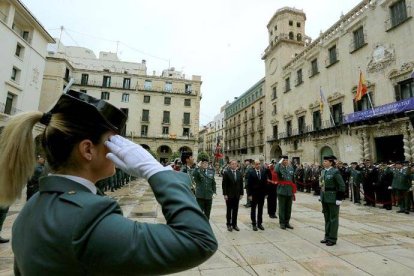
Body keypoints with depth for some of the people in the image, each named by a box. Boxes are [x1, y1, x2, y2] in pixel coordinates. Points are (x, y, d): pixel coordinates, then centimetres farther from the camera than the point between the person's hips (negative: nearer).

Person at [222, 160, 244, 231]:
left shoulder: (239, 173, 5)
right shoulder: (226, 172, -7)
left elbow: (241, 184, 8)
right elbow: (224, 184, -8)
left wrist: (241, 193, 4)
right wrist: (225, 194, -12)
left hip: (237, 195, 4)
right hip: (229, 195, -3)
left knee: (235, 210, 10)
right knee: (229, 210, 8)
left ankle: (234, 224, 22)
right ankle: (229, 225, 19)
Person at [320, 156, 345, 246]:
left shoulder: (335, 172, -13)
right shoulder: (324, 171, 9)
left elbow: (342, 186, -14)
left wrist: (339, 199, -16)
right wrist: (321, 196, 14)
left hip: (333, 199, -7)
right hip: (325, 199, 7)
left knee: (333, 218, 5)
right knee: (327, 218, 16)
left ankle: (332, 239, 16)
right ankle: (327, 237, 28)